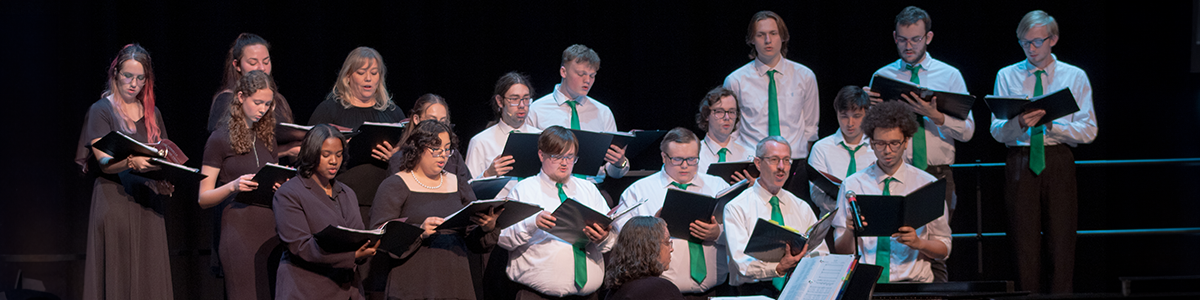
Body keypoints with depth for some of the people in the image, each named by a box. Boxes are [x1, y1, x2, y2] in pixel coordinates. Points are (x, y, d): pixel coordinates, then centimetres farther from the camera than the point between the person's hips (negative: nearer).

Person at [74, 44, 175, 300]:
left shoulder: (152, 114, 16)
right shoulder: (101, 111, 0)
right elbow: (104, 162, -11)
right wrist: (131, 163, -31)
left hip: (147, 204, 5)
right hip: (114, 200, -4)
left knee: (148, 276, 0)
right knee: (116, 277, -8)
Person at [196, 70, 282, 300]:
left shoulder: (266, 137, 16)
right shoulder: (221, 139, 0)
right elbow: (203, 199, -2)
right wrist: (233, 186, -19)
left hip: (270, 228, 5)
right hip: (238, 228, -5)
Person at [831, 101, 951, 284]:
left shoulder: (927, 184, 9)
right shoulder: (852, 185, 9)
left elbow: (944, 249, 12)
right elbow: (840, 251, 9)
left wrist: (918, 243, -8)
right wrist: (849, 232, -12)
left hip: (912, 281, 0)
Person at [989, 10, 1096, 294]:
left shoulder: (1075, 77, 8)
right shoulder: (1007, 76, 10)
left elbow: (1088, 131, 1)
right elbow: (997, 131, 2)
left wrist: (1051, 124, -14)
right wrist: (1020, 124, -20)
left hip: (1059, 161, 0)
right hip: (1020, 161, 1)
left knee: (1062, 240, -4)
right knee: (1025, 242, -1)